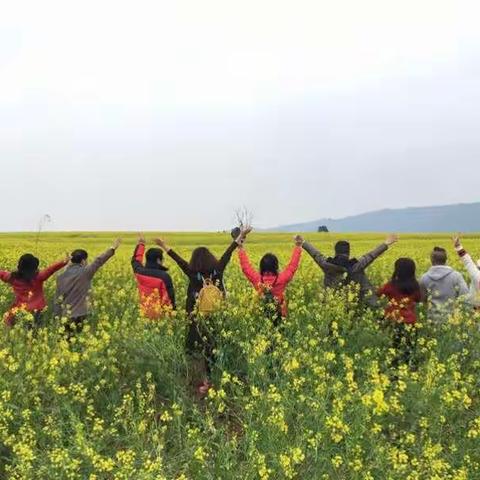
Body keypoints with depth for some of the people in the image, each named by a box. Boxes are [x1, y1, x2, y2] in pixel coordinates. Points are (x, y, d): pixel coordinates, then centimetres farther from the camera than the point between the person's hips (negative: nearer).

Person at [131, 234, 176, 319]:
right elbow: (170, 296, -11)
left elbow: (135, 260, 22)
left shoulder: (140, 272, -1)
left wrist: (141, 244, 33)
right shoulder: (164, 276, -16)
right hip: (161, 314, -5)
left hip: (145, 313, 5)